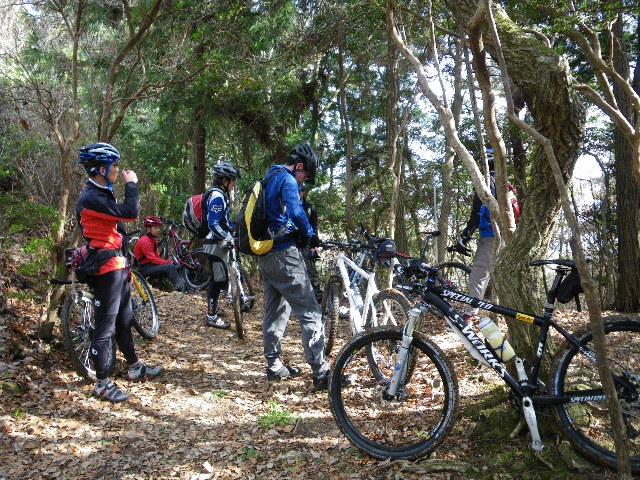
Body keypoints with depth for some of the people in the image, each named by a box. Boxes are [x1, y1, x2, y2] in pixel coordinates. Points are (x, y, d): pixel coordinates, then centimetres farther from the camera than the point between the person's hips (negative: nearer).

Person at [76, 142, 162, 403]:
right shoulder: (91, 198, -18)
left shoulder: (101, 194, 15)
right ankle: (103, 383, 7)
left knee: (124, 320, 19)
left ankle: (135, 368, 33)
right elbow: (131, 213, -27)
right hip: (106, 267, -10)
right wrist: (131, 183, -12)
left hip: (117, 266, 10)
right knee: (106, 326, -3)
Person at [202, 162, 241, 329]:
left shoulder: (220, 195, 14)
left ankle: (212, 308, 32)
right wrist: (228, 238, -26)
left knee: (217, 278, 19)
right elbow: (213, 225, -24)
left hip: (219, 243, 10)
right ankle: (212, 316, 3)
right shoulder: (217, 197, -17)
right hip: (216, 244, -10)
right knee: (218, 279, -5)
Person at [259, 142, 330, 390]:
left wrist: (300, 233, 19)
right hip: (283, 253, -10)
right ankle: (321, 373, -8)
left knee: (275, 310, 17)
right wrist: (311, 235, -11)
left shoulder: (269, 179, 19)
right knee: (310, 312, -8)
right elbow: (296, 212, -27)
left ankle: (274, 365, 25)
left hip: (265, 253, 10)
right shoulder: (287, 179, -11)